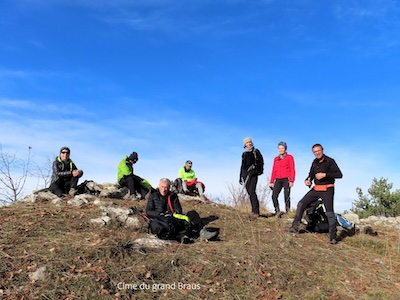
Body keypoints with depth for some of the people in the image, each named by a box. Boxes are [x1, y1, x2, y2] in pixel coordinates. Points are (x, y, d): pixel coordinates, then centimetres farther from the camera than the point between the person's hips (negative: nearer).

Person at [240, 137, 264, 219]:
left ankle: (256, 212, -18)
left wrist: (260, 170, -16)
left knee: (252, 192, -18)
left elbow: (261, 161, -1)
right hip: (245, 174, 5)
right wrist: (241, 177, 20)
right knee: (250, 193, 5)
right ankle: (254, 211, 13)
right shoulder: (244, 154, 18)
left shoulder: (256, 151, 5)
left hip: (253, 173, -5)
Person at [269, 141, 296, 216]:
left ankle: (288, 212, 0)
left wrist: (291, 180, -9)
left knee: (287, 196, -6)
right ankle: (277, 211, -7)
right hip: (278, 180, 4)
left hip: (286, 179, -4)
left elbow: (292, 170, 0)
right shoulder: (276, 159, 19)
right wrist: (271, 181, 12)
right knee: (274, 196, -10)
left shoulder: (289, 157, 5)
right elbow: (273, 171, 18)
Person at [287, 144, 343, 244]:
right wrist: (307, 180, -1)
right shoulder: (315, 162, 11)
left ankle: (333, 237, 1)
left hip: (327, 190, -6)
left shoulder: (330, 161, -9)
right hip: (316, 189, 6)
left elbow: (339, 174, -17)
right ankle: (295, 227, 9)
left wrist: (325, 174, -25)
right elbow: (311, 174, 21)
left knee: (329, 213, -9)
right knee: (301, 204, 1)